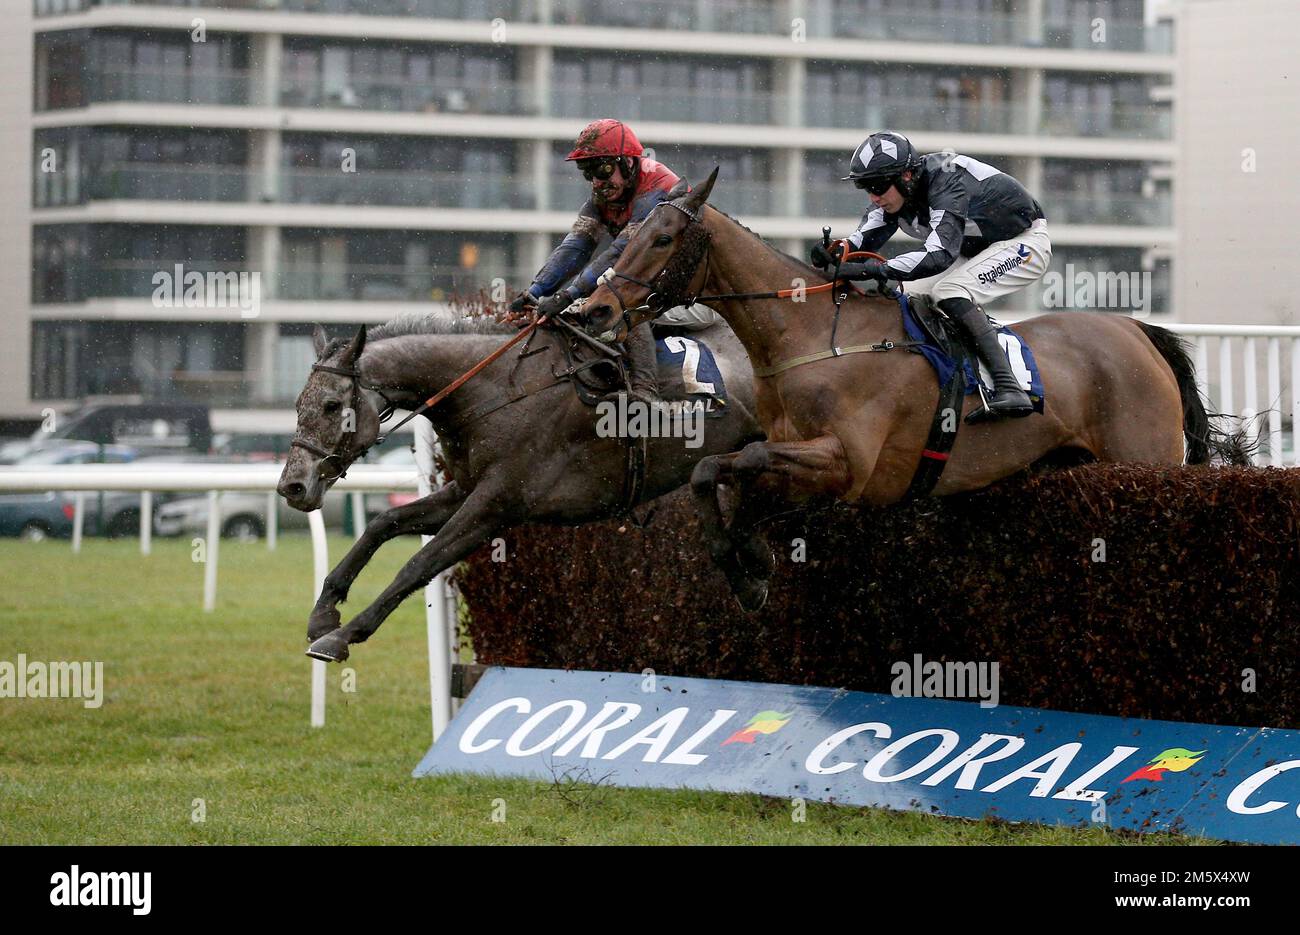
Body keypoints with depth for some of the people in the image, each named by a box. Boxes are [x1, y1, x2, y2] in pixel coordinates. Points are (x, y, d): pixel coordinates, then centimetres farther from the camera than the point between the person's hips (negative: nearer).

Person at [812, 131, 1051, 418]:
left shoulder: (946, 184, -35)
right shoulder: (894, 192, -10)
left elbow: (939, 256, -46)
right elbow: (863, 240, -12)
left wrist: (872, 270, -52)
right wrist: (835, 252, -35)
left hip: (1026, 241, -9)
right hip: (978, 251, 9)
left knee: (949, 291, -29)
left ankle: (1008, 387, -35)